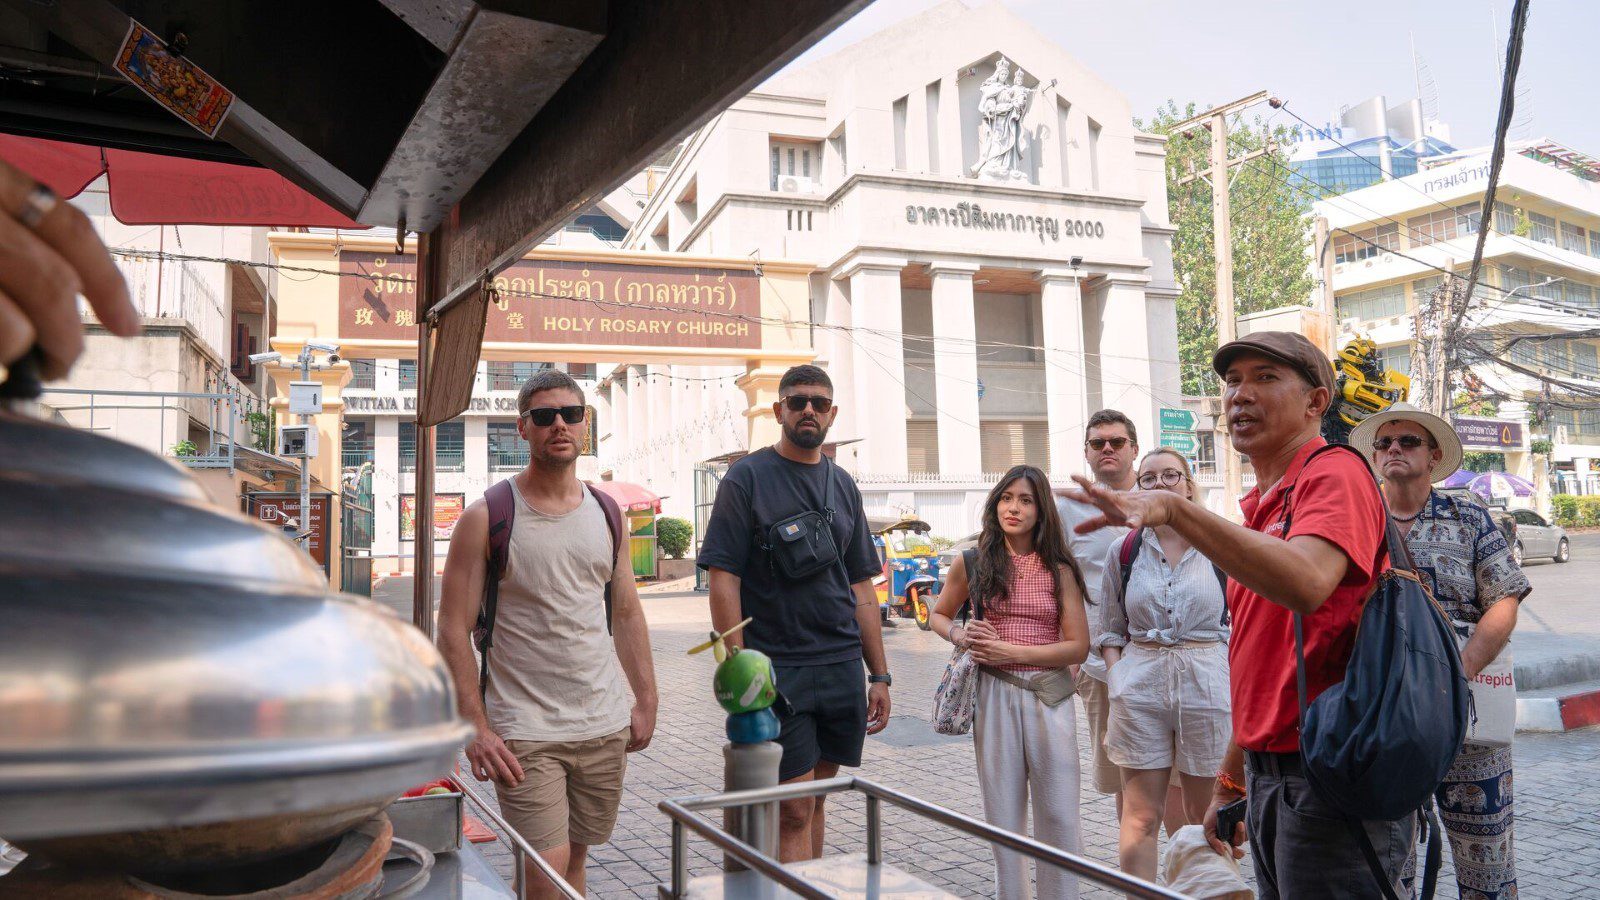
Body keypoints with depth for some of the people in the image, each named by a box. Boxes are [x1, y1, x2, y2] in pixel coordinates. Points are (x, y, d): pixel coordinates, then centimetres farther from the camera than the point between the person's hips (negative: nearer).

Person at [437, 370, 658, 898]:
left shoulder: (606, 512, 8)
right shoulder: (487, 517, -6)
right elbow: (454, 630, -8)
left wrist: (646, 701, 9)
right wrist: (475, 729, -14)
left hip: (606, 727, 5)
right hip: (525, 734, -4)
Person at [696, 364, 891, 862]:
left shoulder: (843, 484, 12)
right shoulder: (746, 477, -3)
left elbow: (861, 588, 14)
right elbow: (723, 577, -9)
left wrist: (879, 674, 11)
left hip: (842, 667, 5)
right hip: (776, 670, -5)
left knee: (813, 800, 13)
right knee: (794, 811, -3)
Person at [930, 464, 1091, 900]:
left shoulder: (1059, 568, 0)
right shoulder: (973, 561, 3)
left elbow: (1078, 647, -5)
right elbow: (939, 615, 17)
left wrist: (1010, 651, -13)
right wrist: (961, 636, -6)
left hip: (1049, 695, 0)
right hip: (994, 695, 1)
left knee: (1058, 814, 3)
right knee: (1003, 813, 8)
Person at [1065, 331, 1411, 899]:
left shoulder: (1336, 475, -12)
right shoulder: (1260, 510, 15)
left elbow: (1305, 583, -34)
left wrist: (1174, 508, -39)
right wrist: (1230, 785, 20)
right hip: (1268, 774, 9)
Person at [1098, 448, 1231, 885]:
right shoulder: (1124, 551, 7)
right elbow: (1110, 631, 12)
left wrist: (1234, 682, -3)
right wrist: (1117, 680, -2)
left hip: (1207, 684, -1)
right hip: (1140, 684, 1)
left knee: (1204, 814, 9)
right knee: (1140, 816, 2)